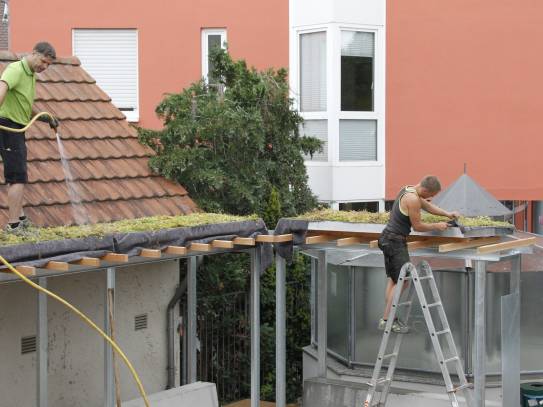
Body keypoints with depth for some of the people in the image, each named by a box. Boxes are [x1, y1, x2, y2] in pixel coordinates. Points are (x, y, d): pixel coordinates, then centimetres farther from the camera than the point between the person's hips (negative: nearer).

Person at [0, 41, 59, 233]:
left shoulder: (31, 75, 14)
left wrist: (47, 119, 21)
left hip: (18, 129, 10)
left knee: (18, 176, 20)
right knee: (18, 177, -11)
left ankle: (19, 217, 32)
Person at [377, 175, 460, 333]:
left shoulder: (408, 190, 11)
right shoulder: (413, 200, -20)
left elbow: (427, 206, 24)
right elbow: (417, 226, -12)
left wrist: (447, 214, 17)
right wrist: (437, 226, 1)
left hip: (390, 238, 10)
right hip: (395, 241, -10)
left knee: (393, 279, 12)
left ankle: (389, 318, 14)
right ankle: (386, 319, -7)